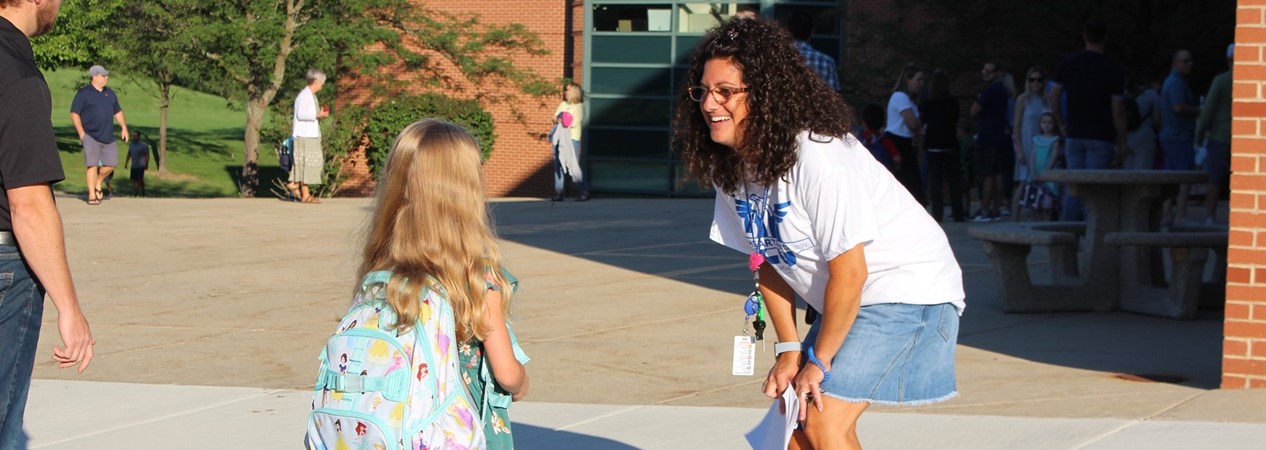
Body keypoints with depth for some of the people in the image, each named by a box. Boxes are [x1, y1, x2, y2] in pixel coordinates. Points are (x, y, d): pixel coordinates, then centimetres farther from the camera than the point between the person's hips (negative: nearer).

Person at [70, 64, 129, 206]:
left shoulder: (110, 93, 17)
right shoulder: (83, 93, -2)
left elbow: (118, 112, 25)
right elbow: (74, 113, -4)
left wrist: (124, 127, 12)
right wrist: (81, 133, -11)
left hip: (108, 137, 6)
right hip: (91, 136, -6)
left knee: (111, 164, 3)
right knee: (92, 165, -10)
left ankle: (98, 183, 28)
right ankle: (92, 195, -6)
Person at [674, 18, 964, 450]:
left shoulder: (817, 158, -29)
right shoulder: (728, 166, -3)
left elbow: (849, 272, -25)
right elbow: (769, 260, 7)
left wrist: (819, 361, -16)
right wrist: (789, 349, 1)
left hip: (910, 289, -9)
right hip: (848, 301, 9)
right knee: (793, 414, 7)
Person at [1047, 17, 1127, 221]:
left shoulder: (1068, 63, 3)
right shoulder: (1112, 69, -6)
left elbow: (1052, 98, 2)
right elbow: (1118, 111, -6)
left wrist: (1062, 123, 15)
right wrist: (1121, 143, 1)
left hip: (1074, 135, 3)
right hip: (1101, 138, -3)